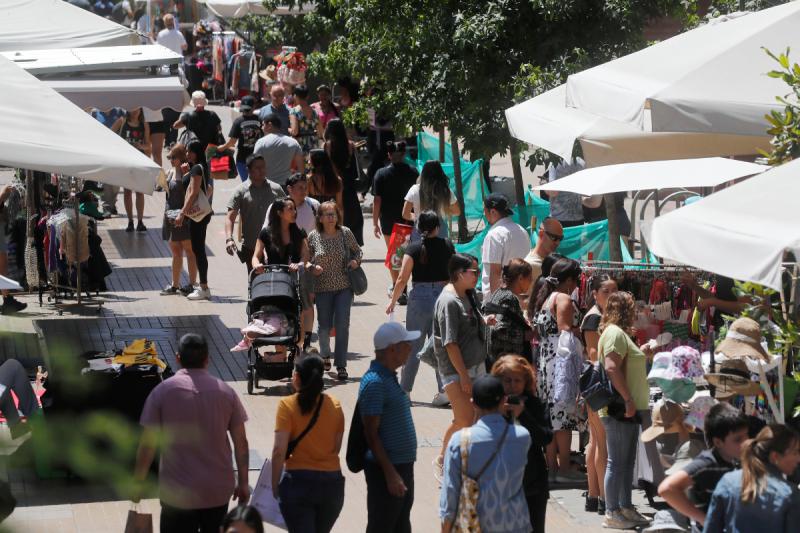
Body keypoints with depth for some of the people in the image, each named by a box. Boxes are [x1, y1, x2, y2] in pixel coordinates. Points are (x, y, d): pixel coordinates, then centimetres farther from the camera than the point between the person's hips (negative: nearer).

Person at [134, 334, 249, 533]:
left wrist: (138, 483, 4)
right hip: (218, 491, 3)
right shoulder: (226, 392, 0)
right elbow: (241, 442, 2)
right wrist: (243, 483, 11)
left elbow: (147, 444, -7)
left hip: (177, 494, -3)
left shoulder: (162, 391, -7)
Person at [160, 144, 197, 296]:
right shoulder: (171, 172, 12)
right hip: (171, 215, 8)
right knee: (176, 252, 12)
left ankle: (192, 284, 0)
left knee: (189, 250, -3)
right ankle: (175, 285, 17)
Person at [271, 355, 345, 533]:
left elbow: (279, 450, -14)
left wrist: (275, 483, -5)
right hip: (332, 482, 4)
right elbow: (337, 447, 5)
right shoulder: (334, 405, 2)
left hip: (299, 481, -4)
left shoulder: (287, 405, -10)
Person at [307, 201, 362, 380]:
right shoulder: (313, 237, -2)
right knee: (325, 325, 7)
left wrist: (356, 261, -7)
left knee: (342, 325, -8)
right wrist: (312, 267, -13)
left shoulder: (345, 233, 0)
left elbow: (357, 250, 13)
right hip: (323, 288, 0)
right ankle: (325, 354, 37)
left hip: (344, 286, 0)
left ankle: (341, 365, -1)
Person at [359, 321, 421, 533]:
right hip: (386, 469, -10)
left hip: (403, 466, 10)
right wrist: (390, 473, -23)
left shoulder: (390, 378, 12)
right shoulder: (375, 382, -19)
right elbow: (371, 433, -21)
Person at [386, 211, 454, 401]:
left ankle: (405, 390, 16)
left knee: (413, 346, 10)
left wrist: (393, 301, 2)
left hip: (419, 298, -2)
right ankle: (444, 391, 2)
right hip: (443, 297, 2)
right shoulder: (447, 247, -1)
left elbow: (402, 279, -8)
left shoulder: (414, 249, -7)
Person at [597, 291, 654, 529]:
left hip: (628, 410, 11)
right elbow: (611, 368, -24)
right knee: (617, 462, -7)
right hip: (620, 409, -11)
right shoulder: (615, 333, -14)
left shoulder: (620, 333, 20)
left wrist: (640, 354, 28)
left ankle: (626, 508, 22)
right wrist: (628, 400, -25)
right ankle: (612, 513, -4)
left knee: (627, 462, 15)